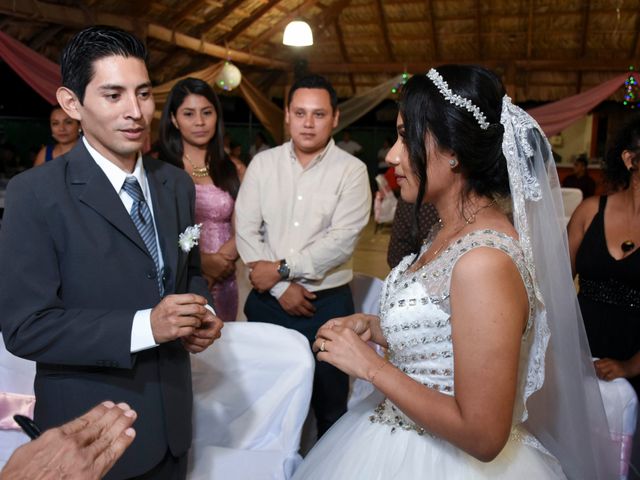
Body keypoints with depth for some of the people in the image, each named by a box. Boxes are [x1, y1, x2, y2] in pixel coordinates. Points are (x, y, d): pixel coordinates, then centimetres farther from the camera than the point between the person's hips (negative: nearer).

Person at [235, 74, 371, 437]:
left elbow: (341, 241, -14)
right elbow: (246, 231, -2)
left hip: (328, 303, -2)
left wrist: (282, 268, -12)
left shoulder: (352, 170, -5)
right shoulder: (263, 164, 4)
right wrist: (280, 289, -10)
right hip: (267, 301, 3)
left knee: (329, 402, 10)